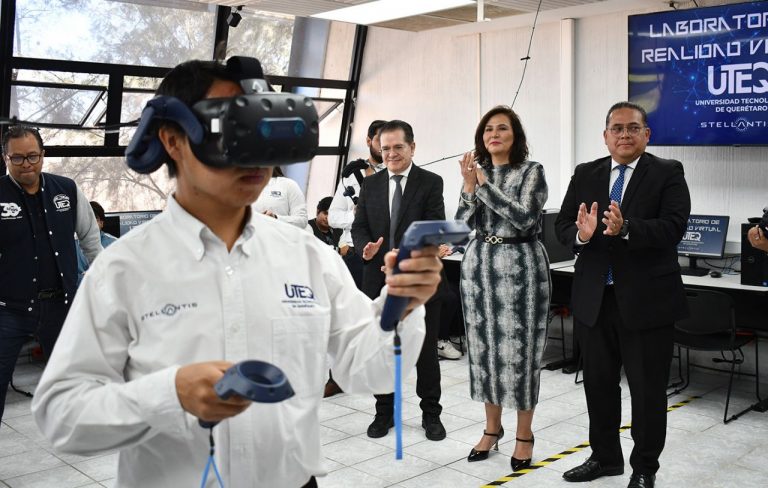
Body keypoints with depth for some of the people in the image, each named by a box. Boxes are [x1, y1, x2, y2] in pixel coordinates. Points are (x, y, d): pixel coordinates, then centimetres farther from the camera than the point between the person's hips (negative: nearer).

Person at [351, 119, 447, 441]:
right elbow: (359, 226, 7)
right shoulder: (370, 184, 8)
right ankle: (384, 411, 26)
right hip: (378, 278, 3)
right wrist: (365, 247, -16)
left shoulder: (431, 182, -3)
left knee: (425, 350, 8)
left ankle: (430, 413, 22)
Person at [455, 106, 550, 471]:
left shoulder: (531, 172, -4)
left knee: (519, 348, 0)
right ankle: (492, 428, 25)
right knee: (483, 345, 10)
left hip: (519, 265, -4)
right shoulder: (475, 171, 8)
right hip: (479, 263, 5)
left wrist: (484, 185, -16)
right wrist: (469, 186, -13)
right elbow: (461, 225, 0)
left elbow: (523, 217, -19)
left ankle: (524, 435, 15)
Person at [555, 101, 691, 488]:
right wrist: (581, 234, -20)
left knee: (648, 389, 6)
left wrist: (626, 229, -33)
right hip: (594, 299, 4)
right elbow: (562, 226, 3)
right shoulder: (585, 174, 7)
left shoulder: (667, 173, -4)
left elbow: (673, 227, -17)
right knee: (598, 383, 16)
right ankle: (605, 456, 34)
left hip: (646, 300, -4)